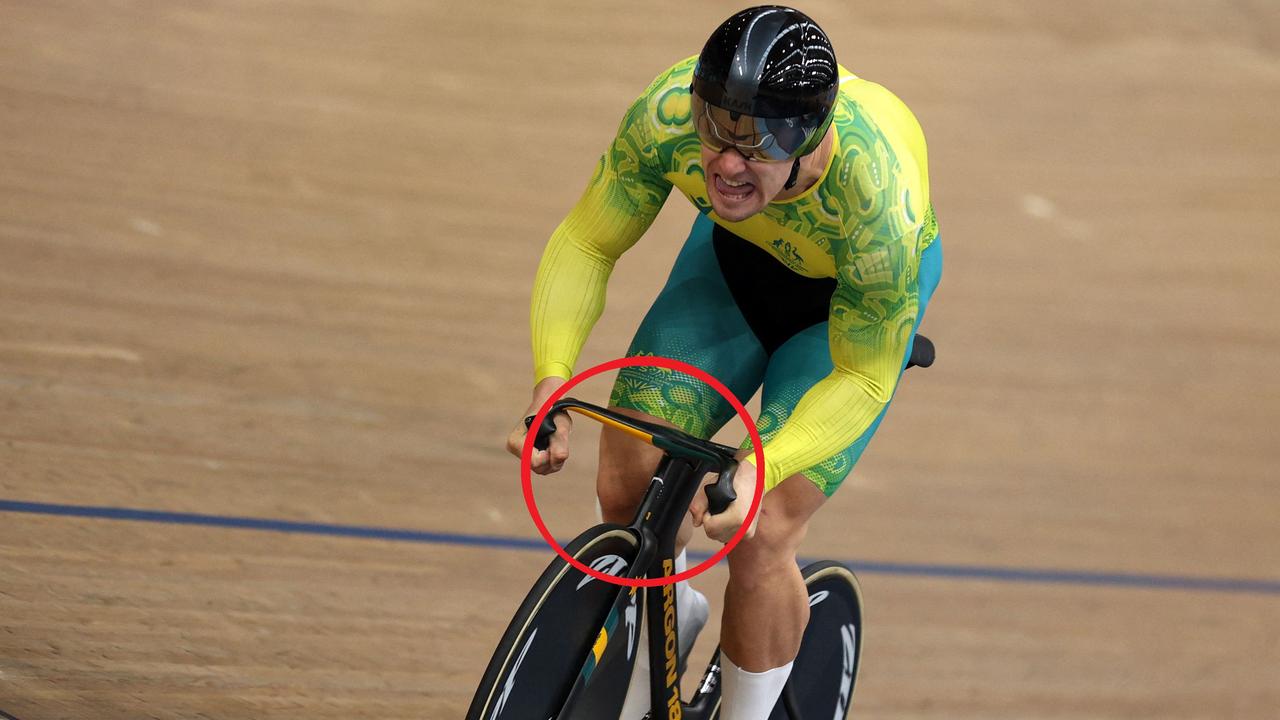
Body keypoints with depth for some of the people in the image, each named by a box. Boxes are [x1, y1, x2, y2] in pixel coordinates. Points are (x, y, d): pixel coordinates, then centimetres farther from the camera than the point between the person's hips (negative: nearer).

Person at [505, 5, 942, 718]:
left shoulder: (880, 199, -42)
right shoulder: (666, 115, -35)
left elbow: (862, 379, -28)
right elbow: (586, 243, -19)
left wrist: (759, 469, -43)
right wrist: (552, 382, -33)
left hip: (854, 301, -3)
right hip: (735, 256, 3)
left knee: (761, 535, -16)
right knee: (626, 488, -7)